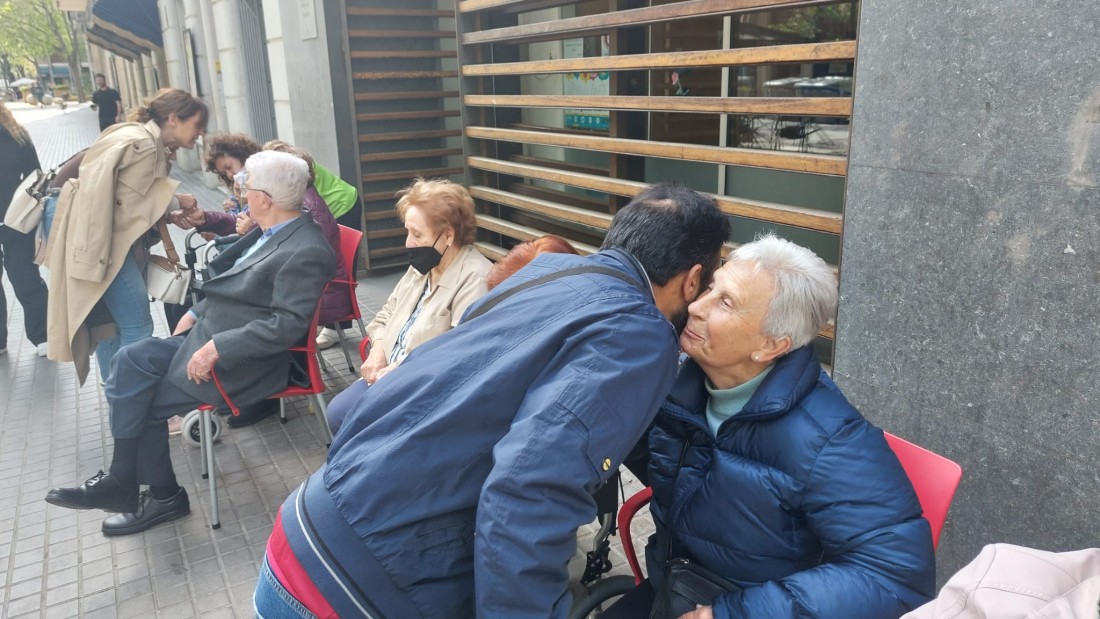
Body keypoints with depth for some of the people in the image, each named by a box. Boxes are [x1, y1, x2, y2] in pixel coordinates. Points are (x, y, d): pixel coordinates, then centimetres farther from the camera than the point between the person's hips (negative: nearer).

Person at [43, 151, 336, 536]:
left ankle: (162, 496, 16)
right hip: (211, 332, 9)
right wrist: (197, 313, 9)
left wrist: (216, 347, -26)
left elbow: (288, 325, -28)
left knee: (147, 403, -5)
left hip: (241, 359, -9)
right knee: (132, 360, -3)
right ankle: (124, 481, 1)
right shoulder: (271, 231, 7)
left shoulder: (307, 252, -23)